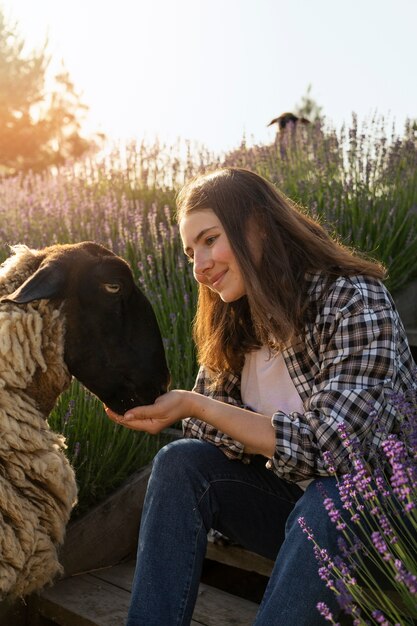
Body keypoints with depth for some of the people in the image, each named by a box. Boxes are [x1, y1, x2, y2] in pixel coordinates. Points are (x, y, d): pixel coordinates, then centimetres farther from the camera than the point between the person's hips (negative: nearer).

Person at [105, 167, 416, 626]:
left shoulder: (354, 300, -19)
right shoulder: (235, 321, 1)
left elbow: (330, 447, -26)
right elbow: (207, 429, 1)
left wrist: (194, 405, -27)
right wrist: (141, 402, -19)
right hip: (296, 501, 6)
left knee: (326, 506, -36)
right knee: (180, 463, -14)